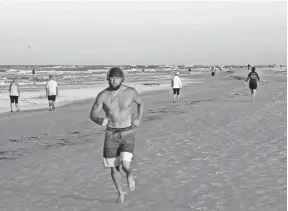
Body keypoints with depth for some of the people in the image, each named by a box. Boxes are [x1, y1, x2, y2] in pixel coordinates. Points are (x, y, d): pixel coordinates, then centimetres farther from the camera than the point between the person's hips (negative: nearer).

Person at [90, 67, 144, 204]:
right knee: (114, 168, 4)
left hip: (128, 134, -1)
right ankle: (120, 193, 31)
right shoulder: (103, 95, -9)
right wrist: (100, 121, -30)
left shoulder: (130, 92, -8)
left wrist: (139, 120, 1)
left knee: (126, 165, -18)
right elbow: (92, 114, -7)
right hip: (111, 135, 1)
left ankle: (129, 176, 21)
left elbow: (141, 103, 14)